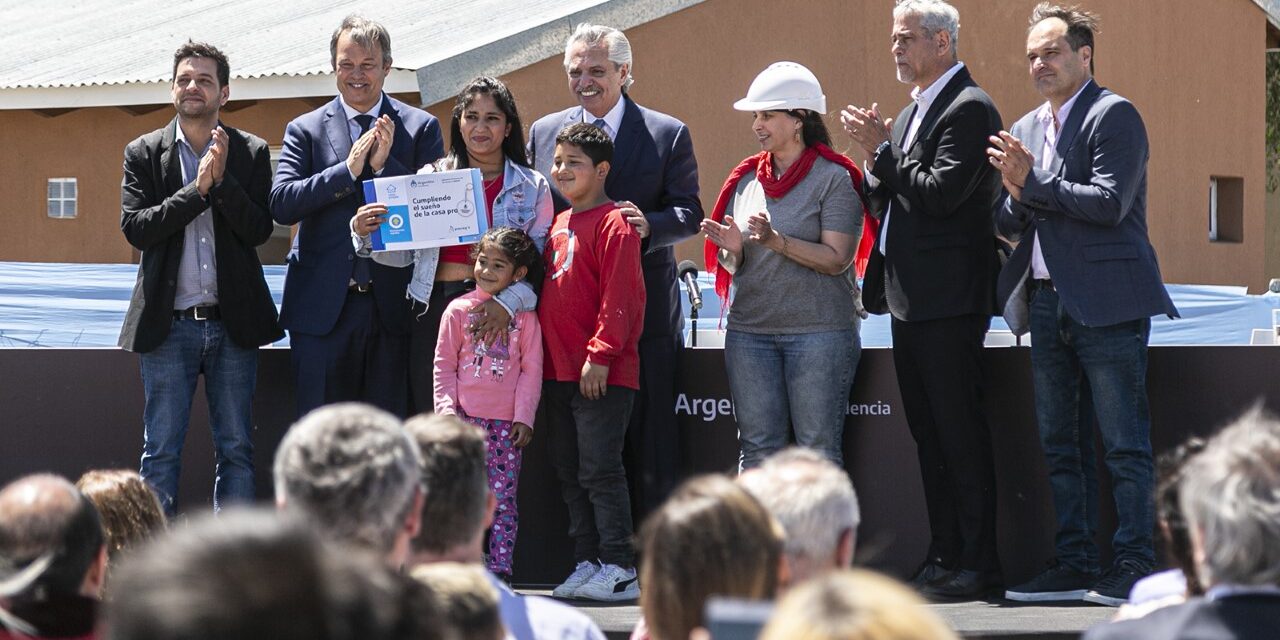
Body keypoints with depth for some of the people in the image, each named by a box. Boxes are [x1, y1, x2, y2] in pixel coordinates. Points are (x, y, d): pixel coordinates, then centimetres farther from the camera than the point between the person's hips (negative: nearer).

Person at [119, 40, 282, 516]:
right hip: (169, 325, -1)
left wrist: (223, 179, -16)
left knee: (236, 449, 5)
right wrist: (198, 188, -14)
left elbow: (259, 230, -4)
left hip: (232, 323, 1)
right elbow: (135, 228, -7)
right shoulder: (144, 154, 5)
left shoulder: (251, 153, 5)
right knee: (161, 451, 1)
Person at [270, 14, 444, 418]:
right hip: (323, 305, 0)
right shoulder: (305, 130, 8)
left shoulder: (420, 127, 7)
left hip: (391, 306, 0)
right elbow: (281, 204, -6)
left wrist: (385, 165, -13)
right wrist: (349, 169, -13)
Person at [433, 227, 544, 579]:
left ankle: (500, 571, 3)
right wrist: (446, 409, -2)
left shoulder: (525, 315, 5)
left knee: (503, 500, 0)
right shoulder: (459, 309, 6)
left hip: (507, 422, 0)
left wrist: (524, 417, -2)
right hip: (465, 418, 0)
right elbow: (444, 364, 7)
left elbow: (532, 369, 4)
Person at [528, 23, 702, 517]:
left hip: (645, 311, -2)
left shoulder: (668, 134, 2)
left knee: (650, 435, -2)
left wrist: (650, 225, -22)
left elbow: (689, 212, -1)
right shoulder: (543, 133, 10)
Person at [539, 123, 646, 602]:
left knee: (599, 471, -9)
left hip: (601, 375, -9)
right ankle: (586, 563, 17)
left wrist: (600, 354, -20)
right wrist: (545, 356, 15)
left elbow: (621, 296, -16)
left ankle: (619, 570, -5)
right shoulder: (559, 225, 16)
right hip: (559, 371, 9)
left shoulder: (613, 224, -10)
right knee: (569, 473, 11)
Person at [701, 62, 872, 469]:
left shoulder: (834, 178, -4)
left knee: (818, 452, -5)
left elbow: (836, 258, -11)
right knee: (757, 450, 3)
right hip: (749, 330, 5)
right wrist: (734, 250, -5)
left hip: (818, 331, -5)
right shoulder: (747, 179, 13)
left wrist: (777, 241, -21)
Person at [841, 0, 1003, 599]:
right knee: (927, 432, 12)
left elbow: (941, 194, -21)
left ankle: (976, 560, -2)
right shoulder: (913, 110, 18)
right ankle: (944, 553, 17)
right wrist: (878, 153, 0)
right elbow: (884, 199, 18)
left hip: (948, 300, -10)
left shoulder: (969, 109, -11)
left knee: (959, 431, -6)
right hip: (908, 297, 10)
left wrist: (882, 150, -14)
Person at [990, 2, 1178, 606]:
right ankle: (1074, 564, 15)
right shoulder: (1026, 130, 17)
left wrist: (1034, 182, -14)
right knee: (1060, 445, 10)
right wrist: (1016, 194, -5)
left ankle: (1133, 565, -3)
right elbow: (1009, 224, 17)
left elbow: (1108, 203, -17)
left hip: (1106, 304, -8)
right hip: (1048, 302, 8)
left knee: (1125, 443, -5)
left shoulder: (1113, 115, -6)